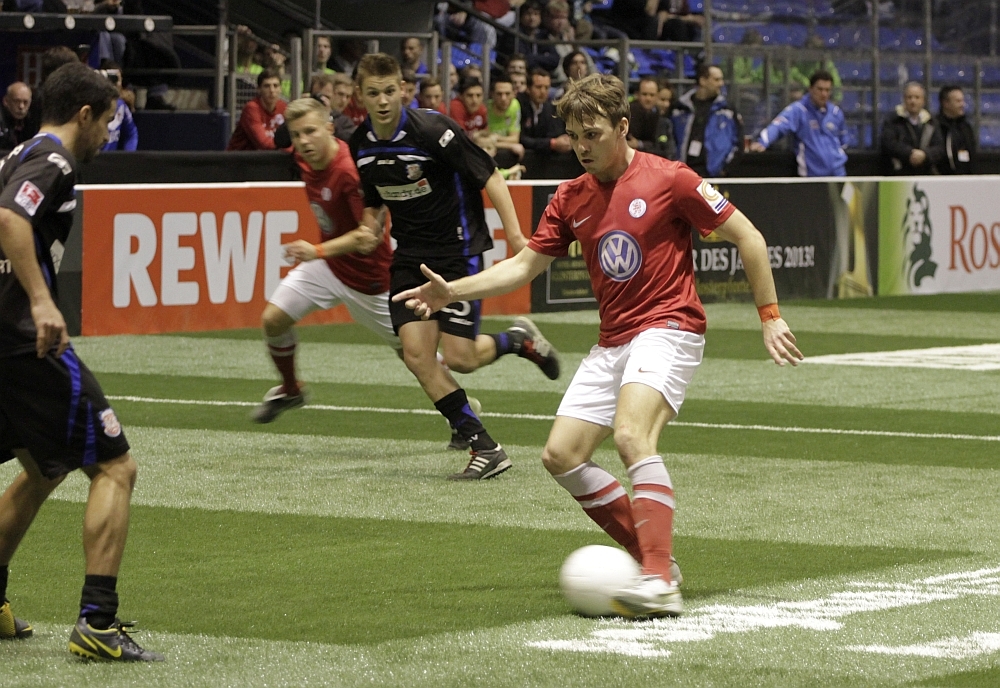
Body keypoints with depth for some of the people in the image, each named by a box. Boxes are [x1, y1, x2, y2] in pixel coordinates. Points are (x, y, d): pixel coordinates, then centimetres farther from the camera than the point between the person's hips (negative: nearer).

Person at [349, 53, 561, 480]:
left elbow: (489, 177, -14)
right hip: (410, 256, 6)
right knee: (416, 354, -10)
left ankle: (519, 340, 23)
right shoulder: (360, 146, 0)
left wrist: (515, 236, -20)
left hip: (459, 249, -5)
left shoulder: (432, 130, -18)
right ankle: (485, 448, -1)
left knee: (458, 357, -12)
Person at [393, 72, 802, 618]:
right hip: (612, 342, 8)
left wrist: (769, 316, -6)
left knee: (631, 435, -30)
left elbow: (747, 237, -4)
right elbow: (524, 267, 16)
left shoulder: (668, 180, -8)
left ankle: (660, 585, -37)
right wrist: (452, 291, 4)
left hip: (668, 327, -8)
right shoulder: (570, 199, 10)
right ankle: (653, 559, 10)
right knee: (561, 455, -1)